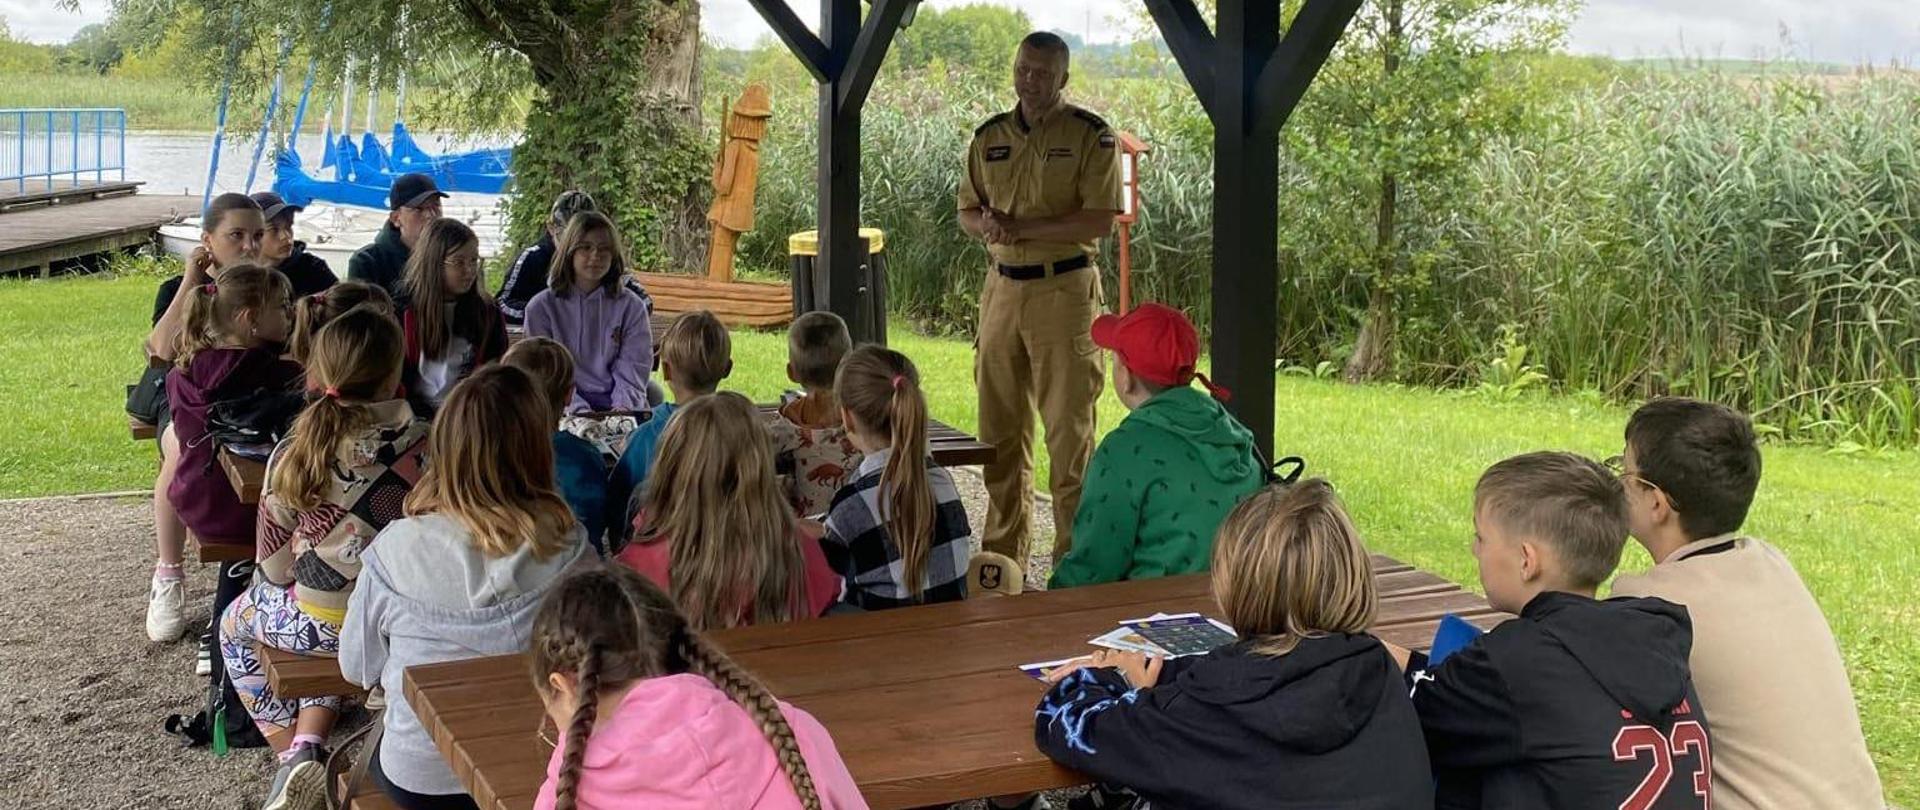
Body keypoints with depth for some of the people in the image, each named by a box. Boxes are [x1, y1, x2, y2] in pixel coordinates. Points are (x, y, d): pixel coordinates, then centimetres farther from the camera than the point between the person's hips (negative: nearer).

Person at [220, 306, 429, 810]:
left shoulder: (294, 455, -18)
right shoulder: (431, 447, -16)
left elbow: (275, 568, -8)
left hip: (323, 625, -2)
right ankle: (310, 746, 19)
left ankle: (294, 757, 26)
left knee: (234, 626, 32)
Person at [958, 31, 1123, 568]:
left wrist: (1023, 228, -19)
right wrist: (986, 224, -8)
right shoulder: (989, 136, 11)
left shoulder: (1091, 136, -5)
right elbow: (966, 211, 16)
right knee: (999, 428, 10)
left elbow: (1100, 220, -14)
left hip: (1065, 291, -5)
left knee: (1069, 430, -4)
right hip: (1002, 287, 5)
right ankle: (1002, 555, 21)